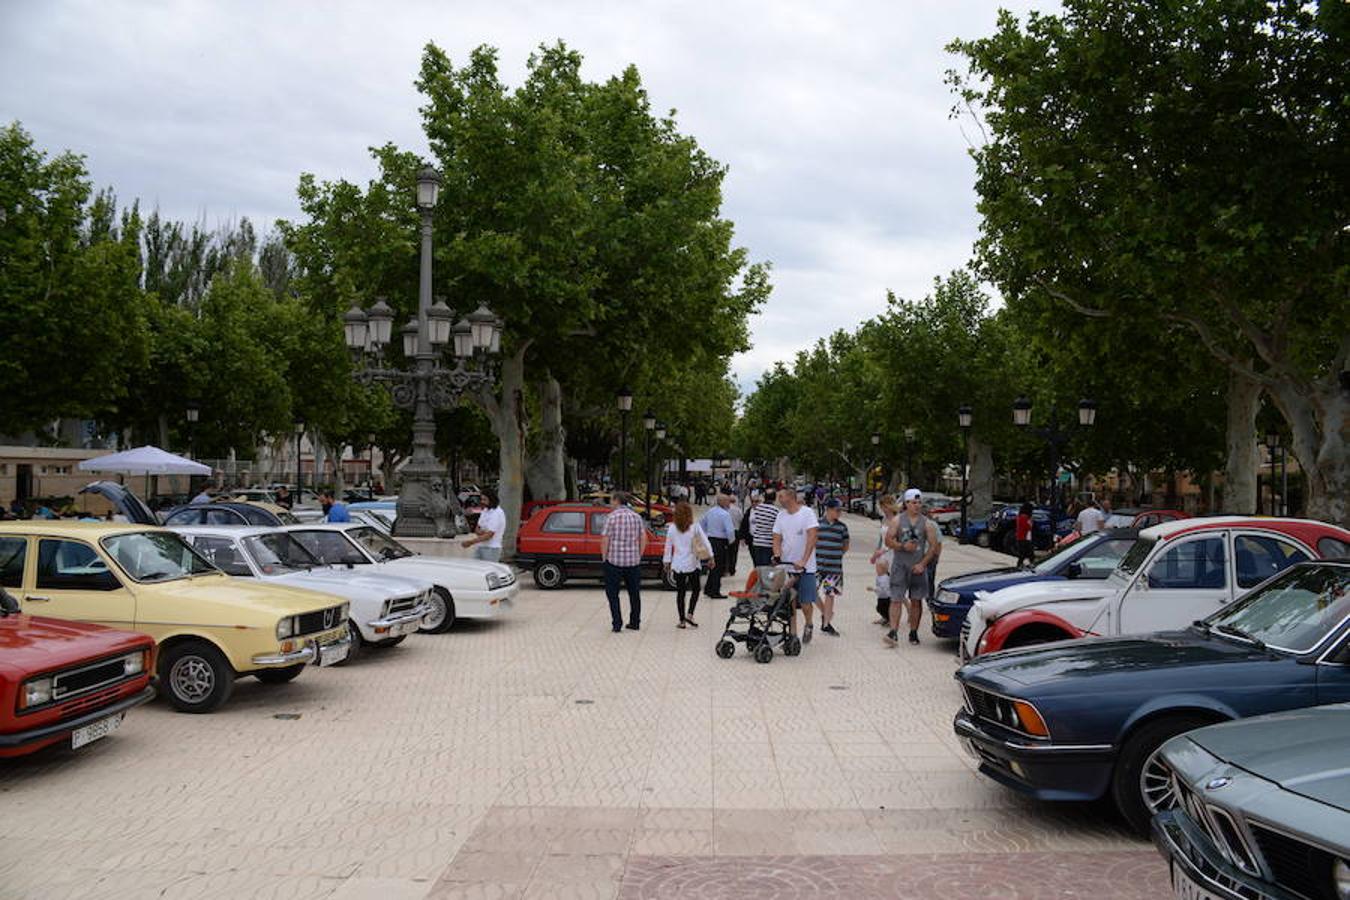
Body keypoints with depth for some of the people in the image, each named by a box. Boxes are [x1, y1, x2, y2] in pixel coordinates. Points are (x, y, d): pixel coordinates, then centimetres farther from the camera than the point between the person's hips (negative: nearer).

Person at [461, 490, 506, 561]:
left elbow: (489, 535, -20)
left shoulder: (497, 513, -15)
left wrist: (471, 542, -22)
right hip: (479, 546, 8)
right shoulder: (485, 511, 13)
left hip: (491, 548, -8)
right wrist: (479, 531, -9)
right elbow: (477, 528, 17)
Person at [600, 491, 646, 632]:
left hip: (614, 560, -4)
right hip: (634, 560, 4)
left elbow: (605, 539, -12)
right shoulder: (637, 517, 5)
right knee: (634, 593, 14)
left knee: (612, 593, 6)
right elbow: (643, 538, 4)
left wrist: (604, 557, -2)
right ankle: (635, 623, 20)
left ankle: (617, 623, -1)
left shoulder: (612, 516, -9)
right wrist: (639, 555, 12)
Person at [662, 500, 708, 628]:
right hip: (692, 563, -2)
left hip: (677, 565, 2)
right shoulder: (695, 527, -9)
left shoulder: (672, 528, -4)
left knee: (680, 592, 9)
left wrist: (667, 561, 12)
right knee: (695, 590, 15)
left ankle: (682, 620, 9)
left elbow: (668, 546, 2)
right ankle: (689, 614, 0)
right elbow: (705, 542, -6)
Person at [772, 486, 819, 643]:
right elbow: (777, 539, 8)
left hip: (805, 567, -4)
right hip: (786, 565, 5)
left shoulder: (807, 513, -9)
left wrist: (803, 561, -25)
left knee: (805, 602, -3)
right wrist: (777, 555, -12)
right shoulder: (781, 516, 7)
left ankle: (808, 625, 26)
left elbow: (812, 538, -17)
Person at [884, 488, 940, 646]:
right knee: (896, 599, -8)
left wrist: (923, 564, -9)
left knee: (916, 601, 6)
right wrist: (902, 546, -17)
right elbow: (888, 540, 1)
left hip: (918, 566, 1)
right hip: (899, 565, -1)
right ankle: (893, 633, -12)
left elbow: (933, 546, 1)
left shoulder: (927, 523, 3)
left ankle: (913, 633, 16)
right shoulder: (898, 520, 3)